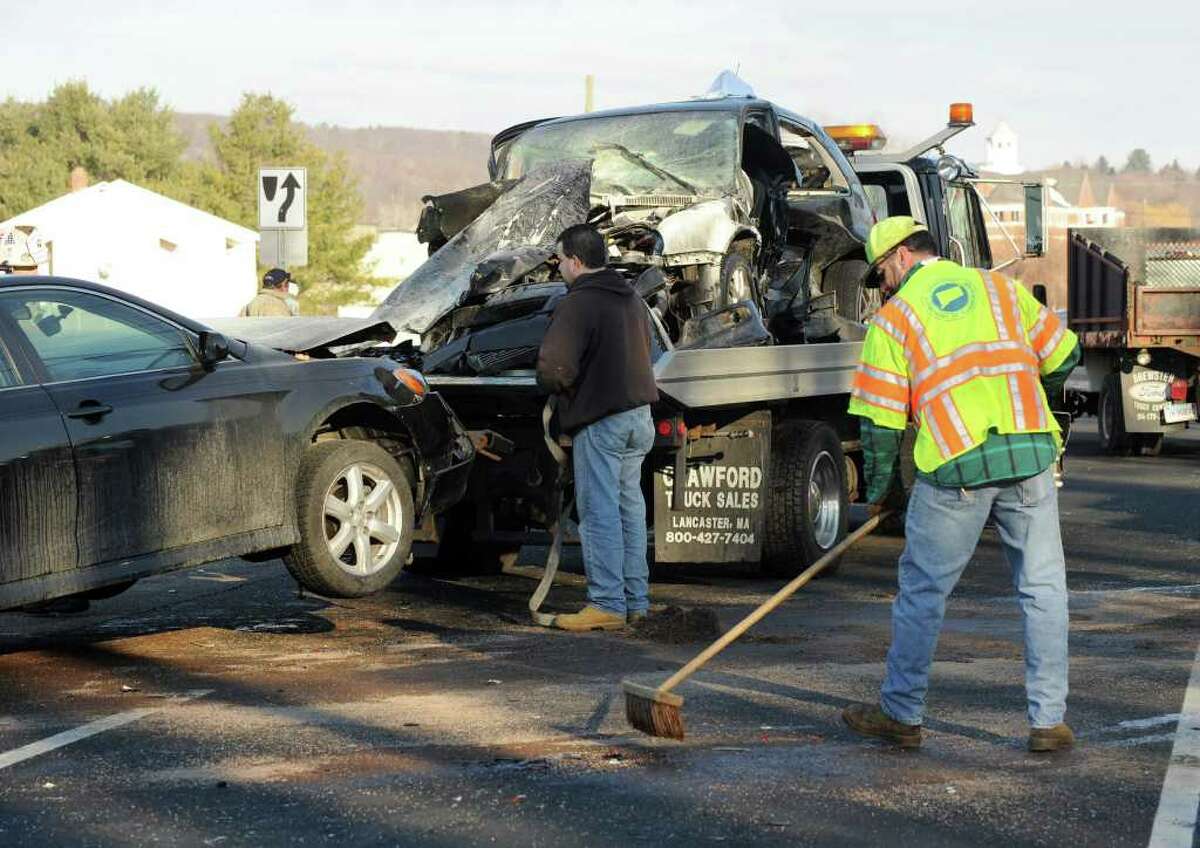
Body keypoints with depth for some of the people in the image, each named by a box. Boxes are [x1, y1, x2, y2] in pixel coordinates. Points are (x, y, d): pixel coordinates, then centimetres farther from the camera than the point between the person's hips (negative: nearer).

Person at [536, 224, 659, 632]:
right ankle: (635, 599, 19)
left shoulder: (577, 304, -15)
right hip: (639, 414, 9)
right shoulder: (631, 299, 14)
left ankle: (607, 605, -7)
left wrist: (550, 384, 0)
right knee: (630, 508, 14)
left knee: (600, 512, -5)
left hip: (601, 421, -9)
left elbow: (554, 368, -22)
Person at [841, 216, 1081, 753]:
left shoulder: (894, 316, 6)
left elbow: (880, 420, 3)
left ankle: (901, 714, 19)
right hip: (1031, 453, 3)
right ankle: (1049, 720, 10)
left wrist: (880, 492, 16)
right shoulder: (1000, 287, 15)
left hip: (955, 465, -3)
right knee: (1042, 588, 9)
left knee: (923, 589, 10)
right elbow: (1063, 357, 18)